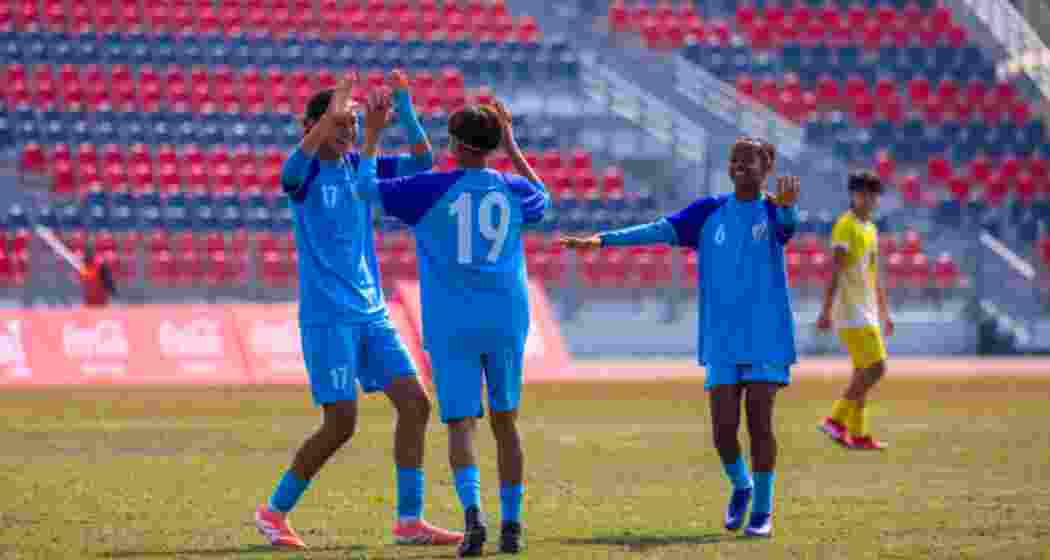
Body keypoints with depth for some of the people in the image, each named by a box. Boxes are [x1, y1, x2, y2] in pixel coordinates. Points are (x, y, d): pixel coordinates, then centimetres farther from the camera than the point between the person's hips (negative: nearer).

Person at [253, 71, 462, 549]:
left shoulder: (363, 167, 9)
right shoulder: (306, 174, -8)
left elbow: (422, 160, 1)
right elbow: (293, 167, -33)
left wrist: (404, 110, -13)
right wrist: (329, 115, -41)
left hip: (371, 314, 6)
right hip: (327, 317, -6)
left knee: (415, 403, -3)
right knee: (341, 424, -8)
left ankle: (409, 521, 3)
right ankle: (274, 511, 9)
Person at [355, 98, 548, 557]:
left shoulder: (432, 189, -5)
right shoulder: (513, 190, 4)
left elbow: (367, 188, 5)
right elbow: (543, 199, 30)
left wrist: (372, 135, 18)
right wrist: (511, 145, 36)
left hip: (452, 325, -2)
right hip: (506, 320, 2)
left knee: (461, 424, -4)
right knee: (505, 421, 15)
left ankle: (473, 512, -27)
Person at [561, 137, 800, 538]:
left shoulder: (772, 211, -3)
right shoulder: (710, 211, 6)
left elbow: (788, 224, -26)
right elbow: (661, 230, -2)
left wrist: (787, 204, -52)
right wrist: (602, 239, -13)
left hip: (766, 339, -2)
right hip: (723, 340, 2)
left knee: (759, 423, -5)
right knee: (724, 428, -3)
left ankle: (762, 509, 9)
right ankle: (740, 486, 25)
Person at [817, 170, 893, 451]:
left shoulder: (871, 229, 17)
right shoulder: (845, 227, -10)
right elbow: (835, 272, -17)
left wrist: (884, 313, 22)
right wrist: (826, 310, -22)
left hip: (866, 313, 9)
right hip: (851, 312, -9)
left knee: (863, 373, 7)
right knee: (875, 367, -12)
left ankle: (856, 433, 9)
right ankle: (838, 419, -7)